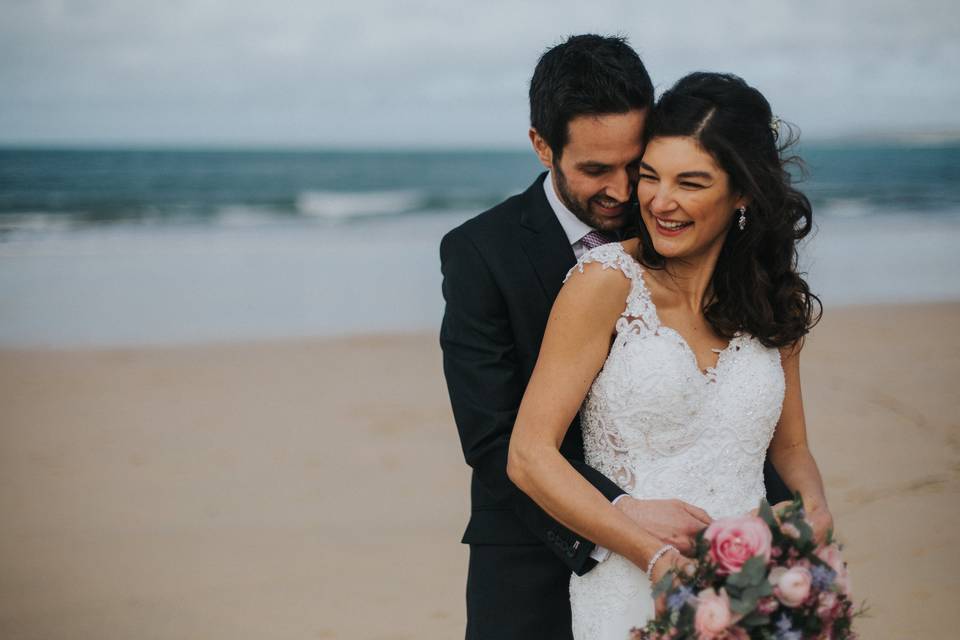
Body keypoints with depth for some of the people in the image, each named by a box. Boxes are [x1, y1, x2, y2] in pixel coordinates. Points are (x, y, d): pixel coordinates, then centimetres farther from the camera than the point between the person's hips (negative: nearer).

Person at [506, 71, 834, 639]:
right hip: (631, 591, -4)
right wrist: (657, 555, -19)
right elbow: (530, 458, -11)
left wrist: (815, 506, -4)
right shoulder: (608, 281, -8)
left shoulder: (775, 297, 7)